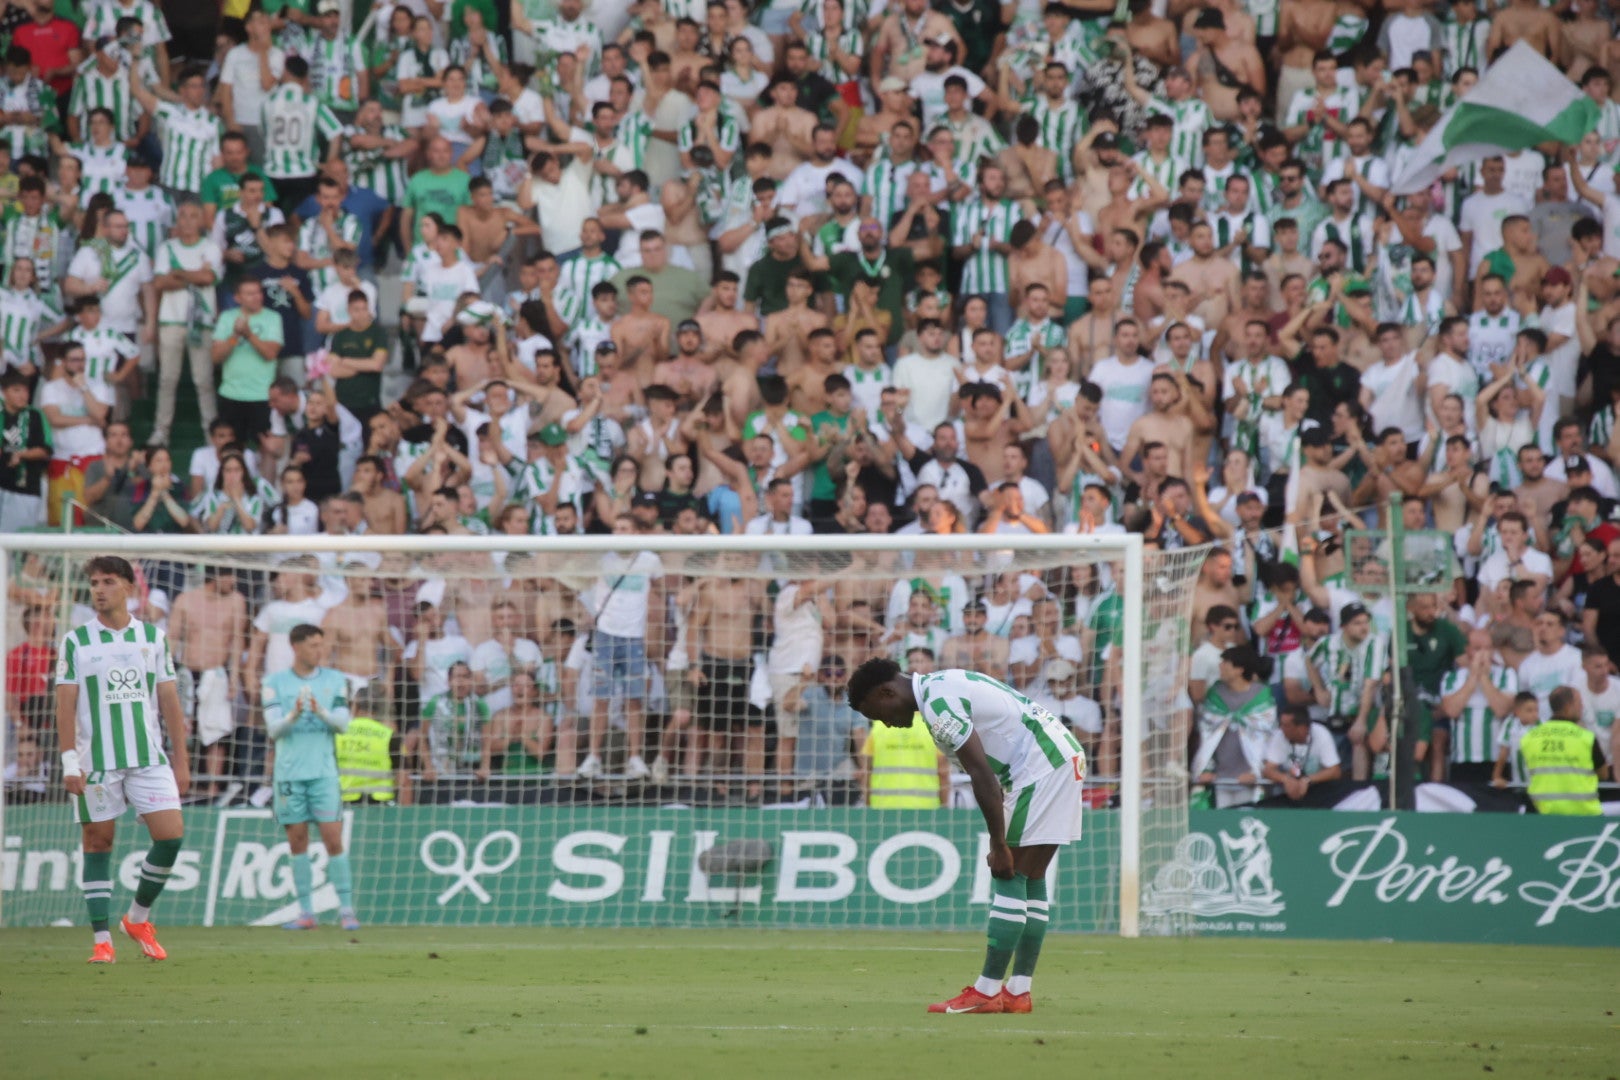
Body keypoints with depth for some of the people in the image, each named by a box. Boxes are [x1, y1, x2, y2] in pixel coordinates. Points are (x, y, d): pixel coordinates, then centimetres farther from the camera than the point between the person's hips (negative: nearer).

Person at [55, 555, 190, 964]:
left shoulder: (154, 637, 8)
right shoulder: (76, 642, 1)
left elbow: (169, 701, 10)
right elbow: (65, 704, -2)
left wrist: (181, 760, 7)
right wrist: (69, 762, -10)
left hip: (149, 759, 2)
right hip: (96, 761, -2)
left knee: (171, 833, -8)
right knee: (98, 842, 0)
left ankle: (138, 918, 12)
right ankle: (102, 941, 4)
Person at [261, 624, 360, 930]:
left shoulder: (335, 681, 6)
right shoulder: (274, 683, 3)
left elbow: (343, 724, -2)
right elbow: (273, 729, -3)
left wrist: (321, 712, -21)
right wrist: (293, 716, -23)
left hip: (323, 772, 0)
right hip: (289, 773, 0)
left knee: (333, 839, -6)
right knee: (297, 841, 2)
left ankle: (347, 910, -4)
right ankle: (306, 913, 7)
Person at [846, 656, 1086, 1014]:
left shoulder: (938, 704, -15)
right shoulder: (943, 686, 16)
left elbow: (982, 775, -19)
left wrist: (1000, 845, -15)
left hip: (1042, 767, -10)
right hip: (1064, 759, 10)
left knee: (1010, 876, -8)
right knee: (1031, 878, 10)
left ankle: (987, 992, -9)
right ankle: (1018, 992, 10)